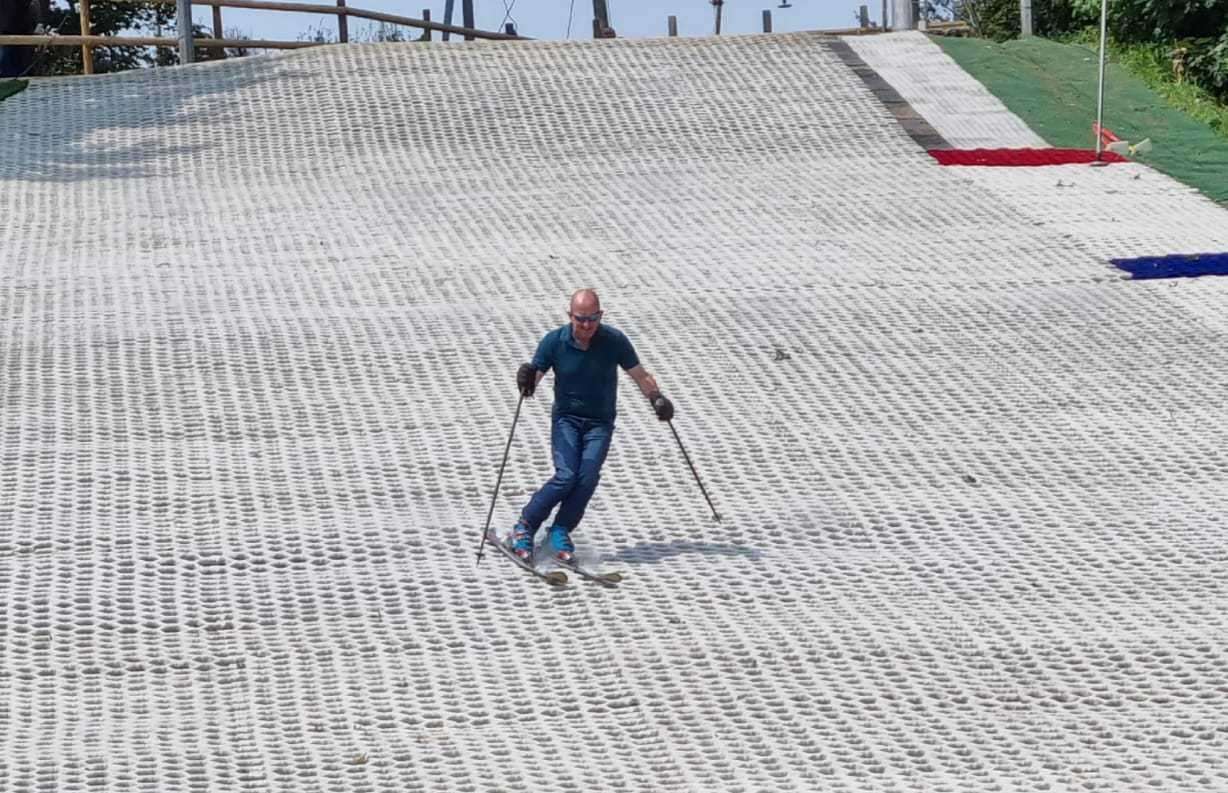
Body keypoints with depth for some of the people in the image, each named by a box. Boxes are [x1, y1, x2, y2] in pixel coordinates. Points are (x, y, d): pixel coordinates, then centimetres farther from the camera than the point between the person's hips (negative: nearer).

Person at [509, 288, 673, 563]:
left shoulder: (614, 341, -8)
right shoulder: (554, 341, -9)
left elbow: (640, 376, -1)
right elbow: (534, 379, -8)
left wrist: (656, 398, -19)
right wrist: (526, 379, -32)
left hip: (600, 423, 1)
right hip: (566, 418, -1)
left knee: (587, 477, -20)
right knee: (566, 476, -20)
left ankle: (561, 532, -3)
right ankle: (525, 527, -3)